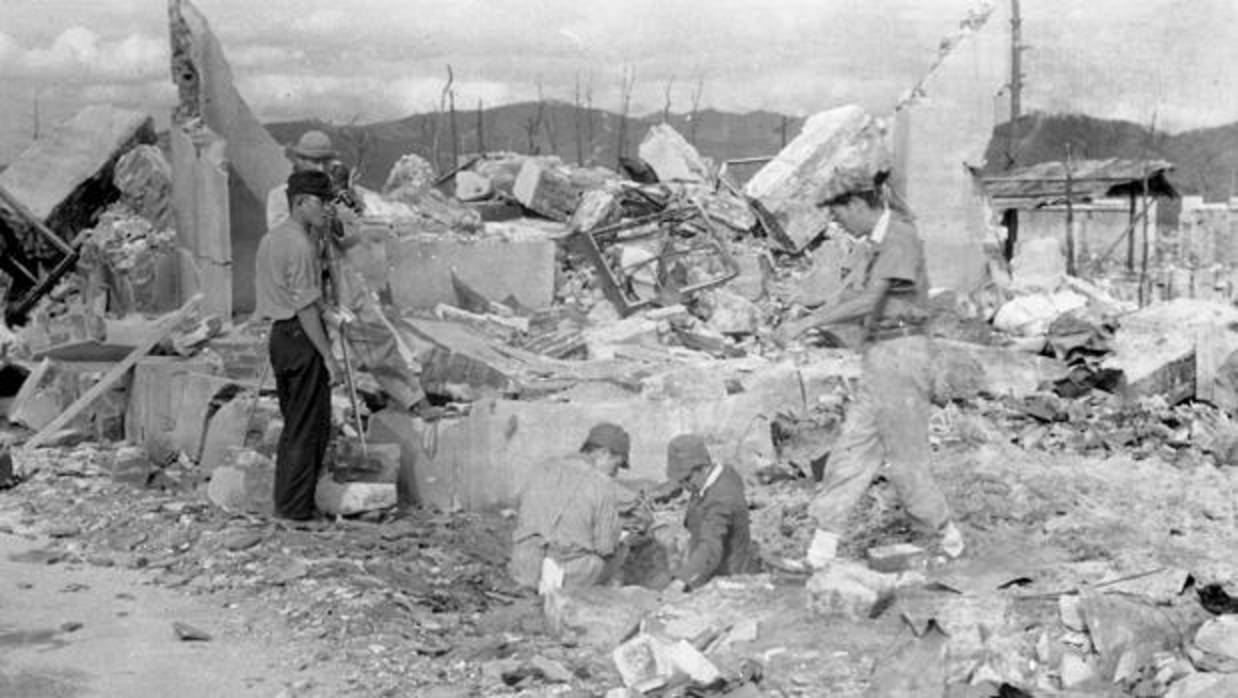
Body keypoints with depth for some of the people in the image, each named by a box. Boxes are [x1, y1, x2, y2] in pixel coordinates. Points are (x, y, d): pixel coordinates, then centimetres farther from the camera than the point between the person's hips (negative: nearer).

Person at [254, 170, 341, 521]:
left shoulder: (271, 238, 14)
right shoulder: (300, 244, -15)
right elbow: (306, 307, -19)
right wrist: (328, 356, -17)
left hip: (279, 333, 10)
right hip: (301, 337, -10)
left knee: (293, 425, 16)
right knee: (310, 427, -3)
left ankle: (285, 504, 20)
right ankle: (296, 508, 1)